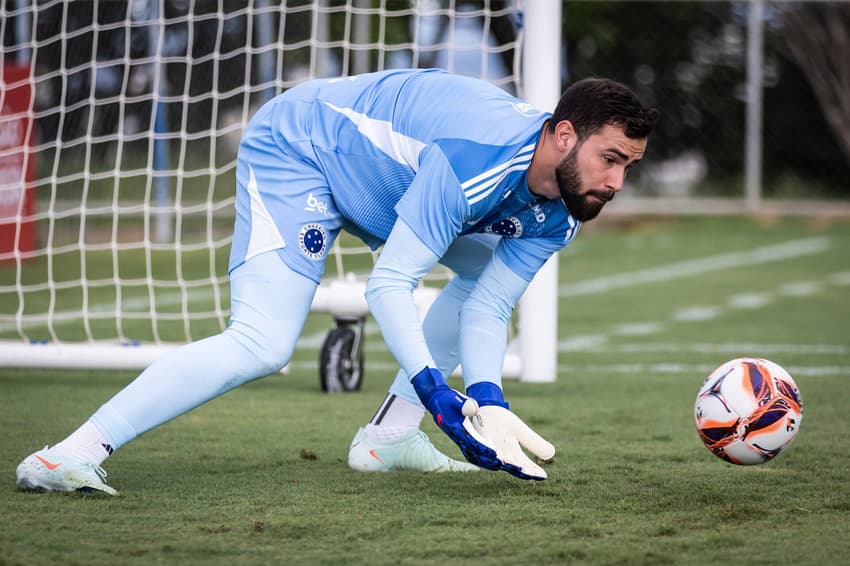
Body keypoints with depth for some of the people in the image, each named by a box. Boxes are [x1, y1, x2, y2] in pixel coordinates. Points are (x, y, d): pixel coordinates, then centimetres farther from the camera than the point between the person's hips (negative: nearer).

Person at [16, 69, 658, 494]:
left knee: (490, 272, 8)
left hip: (377, 163, 9)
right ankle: (66, 456, -28)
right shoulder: (481, 156, -36)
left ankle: (386, 437, 7)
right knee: (262, 343, -25)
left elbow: (486, 309, -5)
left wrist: (488, 400, -22)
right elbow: (388, 285, -33)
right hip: (295, 154, -9)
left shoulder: (555, 214, -9)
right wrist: (442, 398, -39)